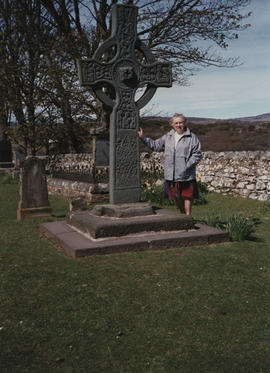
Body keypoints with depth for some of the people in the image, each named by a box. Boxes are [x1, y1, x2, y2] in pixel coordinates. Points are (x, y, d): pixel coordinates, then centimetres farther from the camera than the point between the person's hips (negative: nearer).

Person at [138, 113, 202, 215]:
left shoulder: (192, 137, -3)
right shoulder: (167, 137, 11)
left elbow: (197, 154, -4)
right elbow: (155, 145, 19)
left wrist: (187, 166, -14)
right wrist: (143, 138, 10)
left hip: (186, 175, -4)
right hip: (171, 175, 5)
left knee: (187, 196, 1)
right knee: (177, 197, 15)